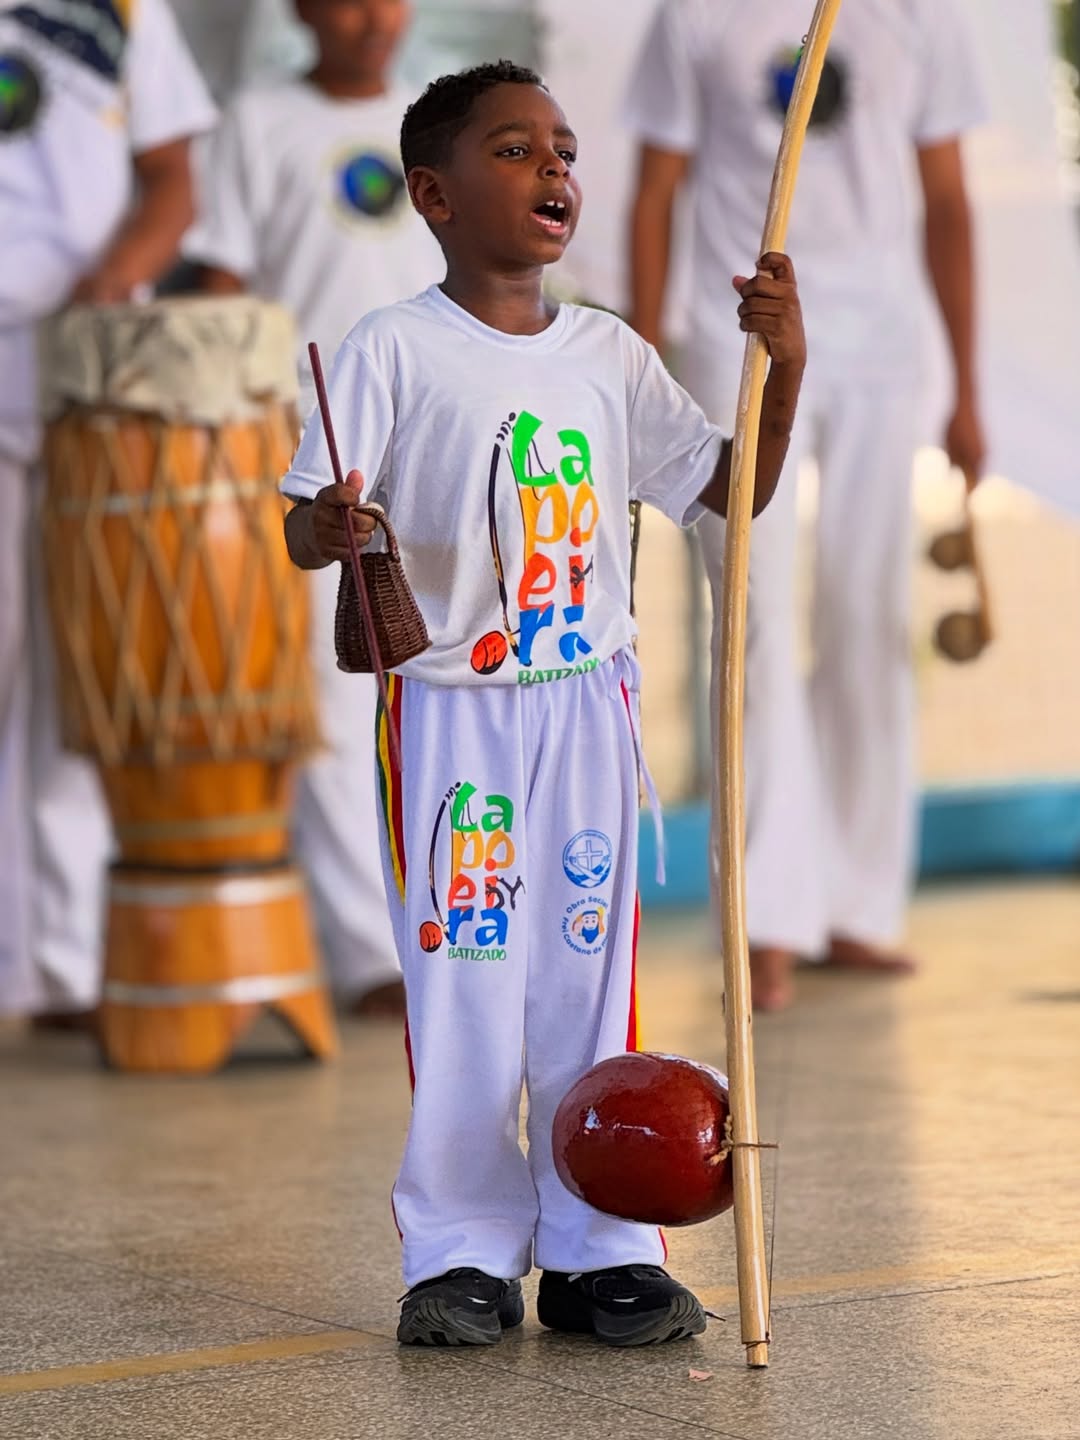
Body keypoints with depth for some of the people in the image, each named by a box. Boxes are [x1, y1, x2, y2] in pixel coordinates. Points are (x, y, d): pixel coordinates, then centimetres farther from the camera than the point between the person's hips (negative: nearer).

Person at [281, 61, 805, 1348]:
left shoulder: (610, 357, 9)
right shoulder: (393, 352, -4)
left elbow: (729, 492, 12)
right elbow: (308, 522, -7)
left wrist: (782, 368, -2)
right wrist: (328, 527, -31)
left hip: (588, 702, 4)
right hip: (450, 704, -4)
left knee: (592, 975, 6)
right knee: (462, 981, -2)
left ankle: (598, 1250, 14)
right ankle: (462, 1256, 10)